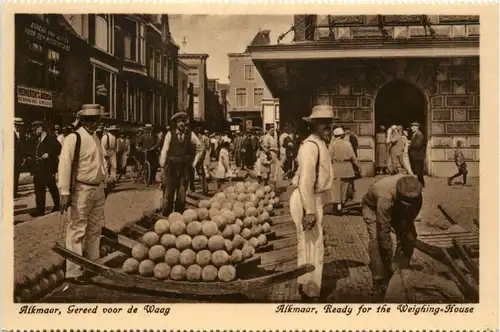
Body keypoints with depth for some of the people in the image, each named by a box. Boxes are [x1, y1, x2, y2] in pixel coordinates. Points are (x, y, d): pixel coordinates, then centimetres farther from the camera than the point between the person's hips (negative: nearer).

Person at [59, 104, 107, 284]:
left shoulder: (96, 138, 12)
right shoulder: (74, 138, -12)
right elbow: (64, 166, -17)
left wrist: (103, 185, 14)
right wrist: (65, 193, -21)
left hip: (98, 189, 8)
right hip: (82, 190, -8)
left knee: (95, 228, 17)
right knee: (77, 231, -3)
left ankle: (91, 263, 31)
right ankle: (73, 271, 7)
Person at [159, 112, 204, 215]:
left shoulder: (190, 134, 2)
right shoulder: (170, 134, -3)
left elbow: (201, 148, 12)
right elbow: (164, 150, -2)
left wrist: (194, 163, 9)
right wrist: (162, 165, -6)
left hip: (185, 168, 2)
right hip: (171, 168, -2)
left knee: (181, 196, 7)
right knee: (168, 195, 0)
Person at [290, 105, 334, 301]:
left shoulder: (320, 143, 10)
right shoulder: (311, 145, -20)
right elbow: (305, 181, -25)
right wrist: (309, 211, -26)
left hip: (314, 199, 10)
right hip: (306, 200, -10)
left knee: (310, 246, 21)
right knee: (312, 247, -1)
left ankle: (306, 286, 36)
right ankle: (310, 292, 13)